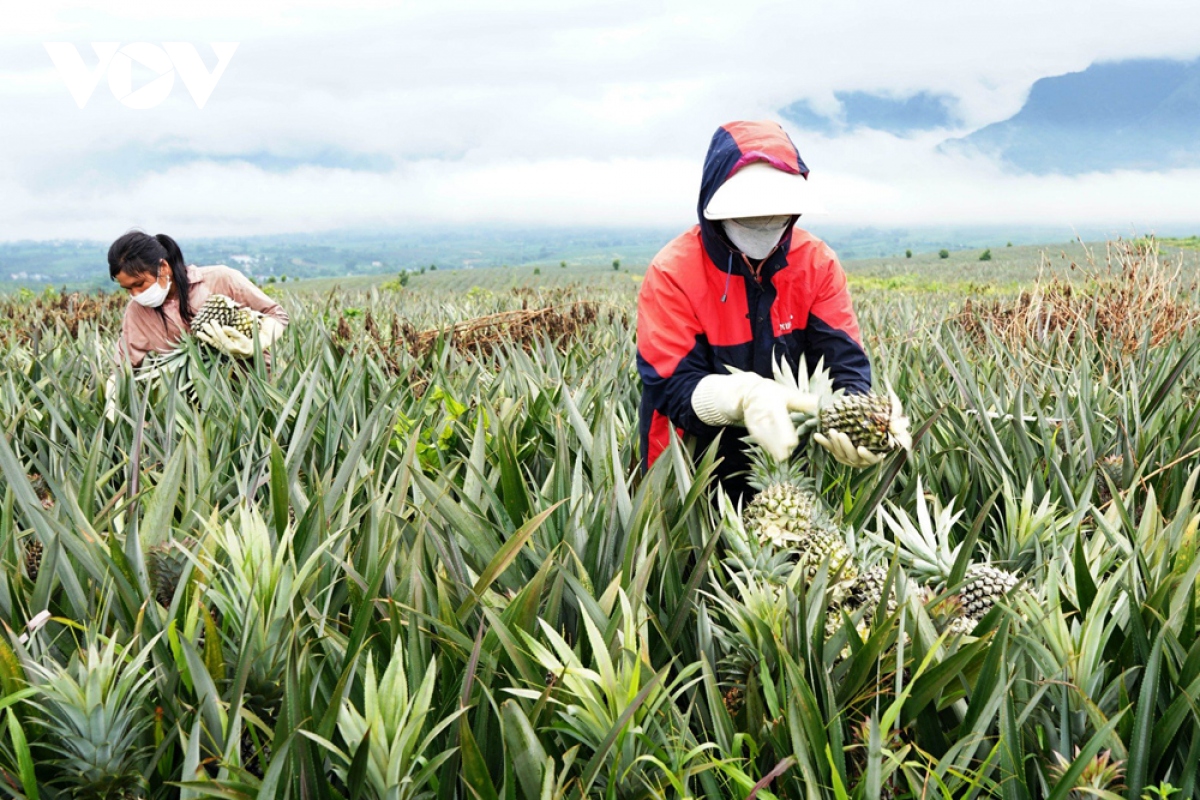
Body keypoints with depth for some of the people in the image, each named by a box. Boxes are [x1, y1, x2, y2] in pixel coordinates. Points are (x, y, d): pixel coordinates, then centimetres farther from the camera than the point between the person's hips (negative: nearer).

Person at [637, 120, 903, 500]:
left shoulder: (817, 263, -5)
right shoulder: (673, 272, -15)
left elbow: (844, 361, -12)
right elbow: (671, 386, -22)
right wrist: (746, 395, -42)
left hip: (790, 468, 3)